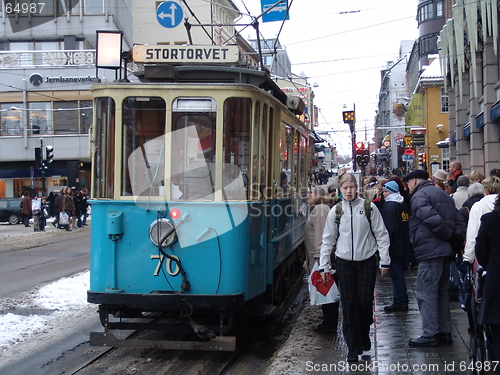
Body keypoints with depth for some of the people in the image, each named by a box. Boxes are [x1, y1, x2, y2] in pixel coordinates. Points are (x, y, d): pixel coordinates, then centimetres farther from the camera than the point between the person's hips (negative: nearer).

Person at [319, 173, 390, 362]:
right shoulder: (336, 211, 4)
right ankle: (353, 347, 6)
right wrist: (324, 265, 5)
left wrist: (385, 260, -2)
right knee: (349, 304, 0)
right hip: (345, 262, 1)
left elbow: (381, 234, 1)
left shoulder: (369, 207, -1)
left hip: (367, 261, -1)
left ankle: (364, 335, 28)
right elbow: (328, 239, 9)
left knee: (365, 302, 0)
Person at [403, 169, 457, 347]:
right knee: (441, 292, 16)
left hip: (430, 251, -9)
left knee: (426, 293, -4)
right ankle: (445, 332, 19)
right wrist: (453, 241, 9)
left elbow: (432, 219, -23)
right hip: (445, 251, 9)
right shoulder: (442, 194, 20)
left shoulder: (419, 196, -9)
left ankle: (430, 335, -4)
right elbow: (456, 219, 15)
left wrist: (449, 235, -11)